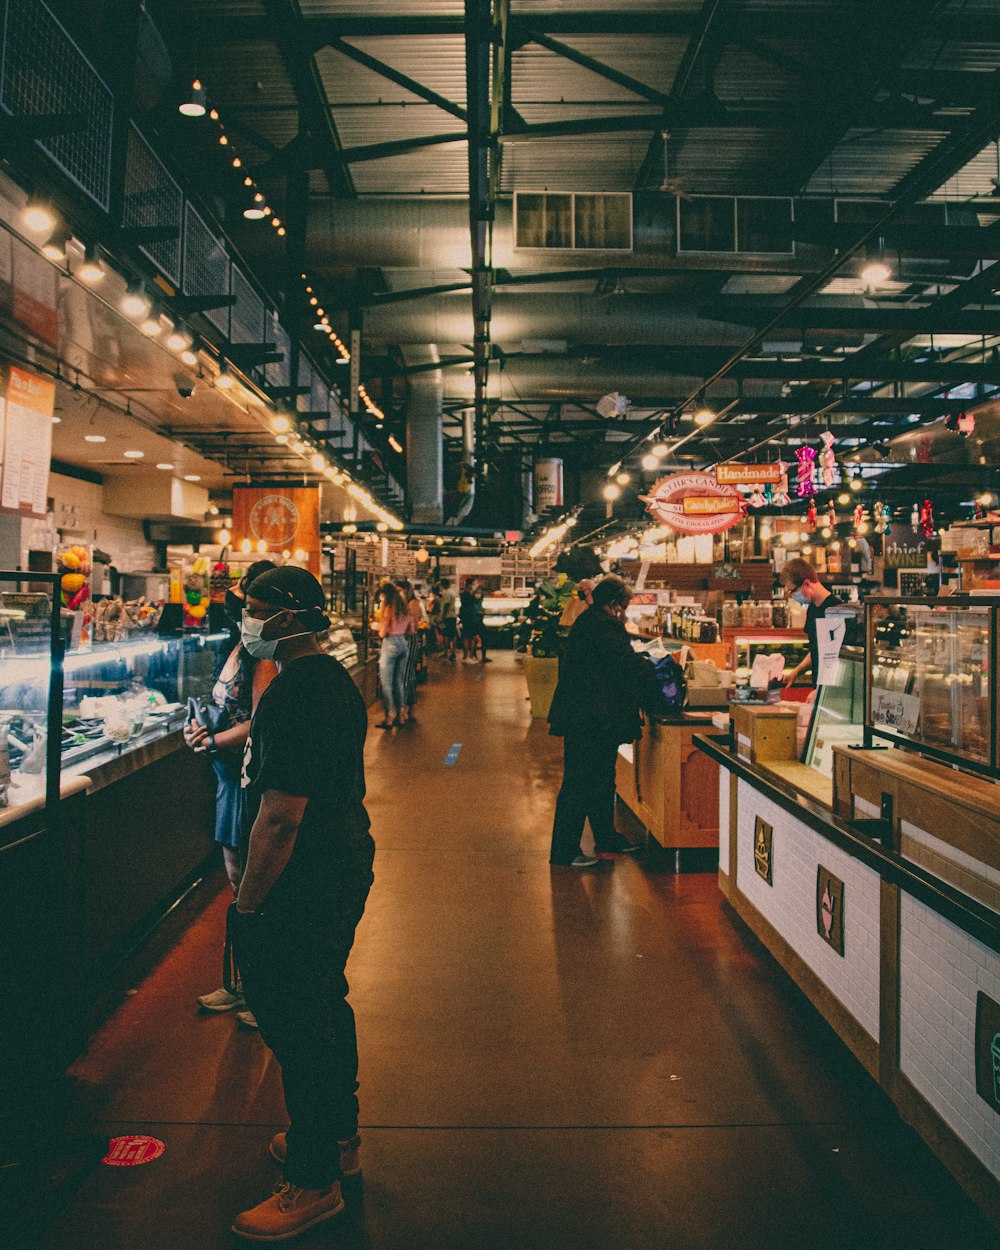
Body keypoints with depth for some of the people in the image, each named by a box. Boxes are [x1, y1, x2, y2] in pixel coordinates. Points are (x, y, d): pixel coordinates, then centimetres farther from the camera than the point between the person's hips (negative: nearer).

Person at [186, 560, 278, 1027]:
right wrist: (200, 726, 0)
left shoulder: (265, 655, -18)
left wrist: (212, 742, -12)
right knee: (237, 878, 18)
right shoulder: (242, 647, 11)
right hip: (234, 775, 10)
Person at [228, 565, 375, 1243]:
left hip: (303, 886, -10)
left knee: (298, 1027, 4)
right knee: (327, 1003, 23)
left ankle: (314, 1181, 21)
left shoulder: (294, 694, -25)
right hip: (346, 863, 11)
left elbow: (280, 815, -27)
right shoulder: (335, 679, 8)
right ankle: (339, 1135, 42)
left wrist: (247, 905, -18)